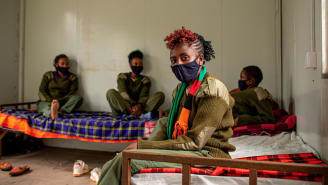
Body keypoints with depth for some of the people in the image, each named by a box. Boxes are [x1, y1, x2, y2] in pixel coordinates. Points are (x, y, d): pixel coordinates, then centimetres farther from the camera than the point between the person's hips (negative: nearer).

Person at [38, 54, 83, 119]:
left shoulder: (72, 77, 12)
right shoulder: (48, 75, 14)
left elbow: (73, 92, -2)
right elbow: (41, 91, 5)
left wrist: (59, 101, -20)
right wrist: (51, 101, -17)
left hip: (63, 103, 0)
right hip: (47, 101, 0)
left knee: (78, 98, -29)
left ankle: (59, 110, -50)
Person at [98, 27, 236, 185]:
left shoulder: (212, 89, -17)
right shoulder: (182, 87, 12)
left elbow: (193, 141, -21)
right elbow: (168, 127, 9)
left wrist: (142, 146, -21)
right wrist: (146, 147, -10)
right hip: (182, 148, 9)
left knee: (128, 158, -21)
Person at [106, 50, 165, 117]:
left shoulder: (145, 80, 11)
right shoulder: (122, 76, 9)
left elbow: (143, 96, -6)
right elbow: (123, 93, -8)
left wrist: (139, 105, -30)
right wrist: (133, 106, -26)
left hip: (139, 106, 1)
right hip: (124, 106, -1)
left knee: (160, 95, -20)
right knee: (110, 92, -27)